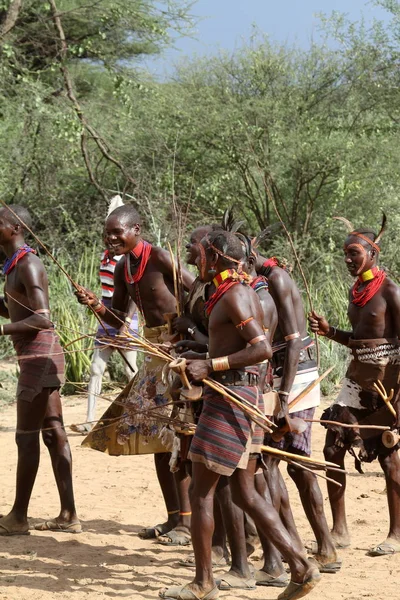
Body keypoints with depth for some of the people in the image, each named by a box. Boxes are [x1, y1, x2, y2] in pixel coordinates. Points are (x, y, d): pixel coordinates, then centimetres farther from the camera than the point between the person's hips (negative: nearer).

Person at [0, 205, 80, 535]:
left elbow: (42, 319, -22)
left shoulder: (27, 265, -15)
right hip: (40, 357, 10)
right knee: (53, 433, 9)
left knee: (27, 437, -5)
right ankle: (68, 515, 10)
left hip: (38, 356, -10)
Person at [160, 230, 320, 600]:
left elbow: (262, 349, -24)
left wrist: (211, 366, -24)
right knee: (244, 493, 10)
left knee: (201, 492, -1)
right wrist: (203, 365, 22)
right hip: (246, 394, 10)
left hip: (230, 398, -10)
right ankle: (300, 568, 6)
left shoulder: (234, 296, -14)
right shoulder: (243, 294, 16)